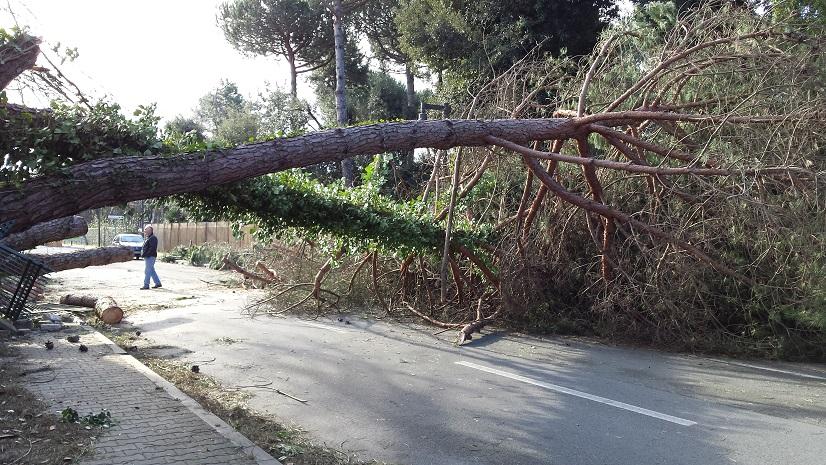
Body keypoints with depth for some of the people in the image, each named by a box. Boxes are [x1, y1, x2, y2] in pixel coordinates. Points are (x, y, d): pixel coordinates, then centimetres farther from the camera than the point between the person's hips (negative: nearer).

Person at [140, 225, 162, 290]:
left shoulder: (153, 238, -13)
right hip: (147, 257, 10)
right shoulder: (148, 238, 19)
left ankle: (146, 285, -6)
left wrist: (146, 254, -23)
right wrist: (143, 254, 12)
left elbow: (152, 248, -22)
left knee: (147, 271, -9)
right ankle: (158, 283, 20)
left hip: (150, 257, -10)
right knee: (152, 271, 14)